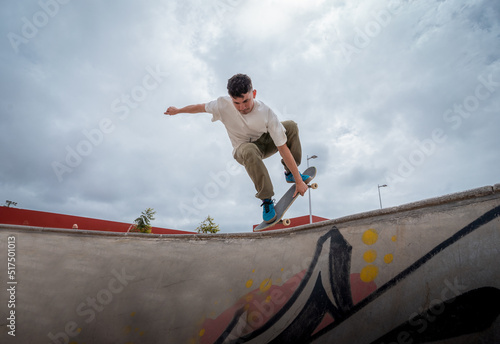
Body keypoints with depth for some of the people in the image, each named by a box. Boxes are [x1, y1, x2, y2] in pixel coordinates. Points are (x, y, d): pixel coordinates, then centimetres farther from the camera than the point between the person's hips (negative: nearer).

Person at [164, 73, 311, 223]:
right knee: (249, 151, -41)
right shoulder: (223, 104, -26)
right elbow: (200, 107, -4)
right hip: (243, 148, -1)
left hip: (264, 142, 2)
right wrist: (177, 111, 15)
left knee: (291, 126, -24)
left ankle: (290, 173, -5)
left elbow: (283, 148, -29)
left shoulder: (266, 114, -30)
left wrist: (298, 181, -27)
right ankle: (266, 199, -25)